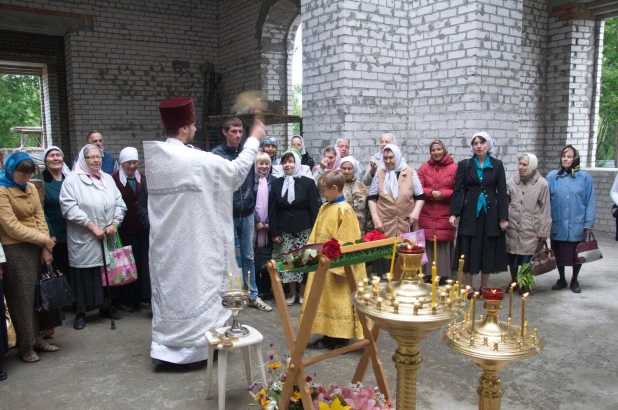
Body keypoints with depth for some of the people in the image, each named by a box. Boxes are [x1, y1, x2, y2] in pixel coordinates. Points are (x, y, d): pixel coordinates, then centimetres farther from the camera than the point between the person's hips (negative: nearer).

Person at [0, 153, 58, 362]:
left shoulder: (30, 188, 9)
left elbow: (40, 217, 7)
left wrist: (45, 247, -2)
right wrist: (43, 239, -10)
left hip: (35, 248, 6)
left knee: (37, 295, 11)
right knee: (22, 298, 2)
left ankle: (37, 338, 23)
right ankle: (25, 346, 13)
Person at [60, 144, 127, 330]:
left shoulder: (108, 179, 12)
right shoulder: (72, 179, -5)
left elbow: (120, 204, 10)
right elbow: (69, 208, -15)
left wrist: (114, 224, -6)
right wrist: (92, 226, -17)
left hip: (107, 238, 5)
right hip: (84, 240, -5)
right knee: (85, 276, 2)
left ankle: (106, 307, 27)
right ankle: (81, 313, 15)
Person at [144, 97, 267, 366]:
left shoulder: (152, 157, 1)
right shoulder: (197, 160, -18)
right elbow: (237, 171, -6)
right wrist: (254, 140, 7)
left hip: (164, 241, 7)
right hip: (192, 241, -6)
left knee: (168, 286, 15)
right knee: (195, 286, 5)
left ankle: (165, 345, 24)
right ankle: (195, 346, 15)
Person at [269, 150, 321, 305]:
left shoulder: (308, 183, -1)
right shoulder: (276, 183, 6)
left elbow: (314, 209, -3)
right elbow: (272, 210, 4)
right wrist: (274, 232, -2)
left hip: (304, 230, -2)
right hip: (284, 231, 2)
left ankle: (303, 293, 17)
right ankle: (292, 293, 20)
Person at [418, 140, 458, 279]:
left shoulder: (454, 168, 1)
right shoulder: (424, 168, 9)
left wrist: (442, 194, -13)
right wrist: (431, 193, -13)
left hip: (445, 216, -2)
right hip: (426, 215, 2)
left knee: (444, 244, -1)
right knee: (427, 245, 1)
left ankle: (443, 276, 9)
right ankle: (427, 275, 10)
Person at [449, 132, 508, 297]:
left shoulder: (497, 165, 3)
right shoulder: (464, 164, 1)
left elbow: (502, 192, 2)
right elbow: (457, 190, -1)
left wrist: (503, 217, -4)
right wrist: (453, 213, -10)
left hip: (490, 213, 1)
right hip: (470, 213, -1)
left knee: (488, 250, 6)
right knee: (468, 250, 2)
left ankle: (484, 287, 19)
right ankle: (469, 287, 14)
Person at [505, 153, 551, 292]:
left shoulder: (542, 184, -6)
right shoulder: (511, 181, 1)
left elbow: (545, 209, -3)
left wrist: (543, 232, -3)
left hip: (531, 228, -2)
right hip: (512, 227, 2)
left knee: (528, 257, 5)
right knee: (512, 255, 10)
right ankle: (513, 281, 31)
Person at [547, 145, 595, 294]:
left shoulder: (585, 177, -3)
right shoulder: (552, 176, -1)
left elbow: (590, 202, -3)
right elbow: (546, 201, -1)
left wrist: (589, 224, -6)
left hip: (577, 226, -1)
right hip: (558, 225, 1)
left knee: (577, 255, 11)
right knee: (559, 254, 12)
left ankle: (574, 281, 32)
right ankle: (561, 280, 33)